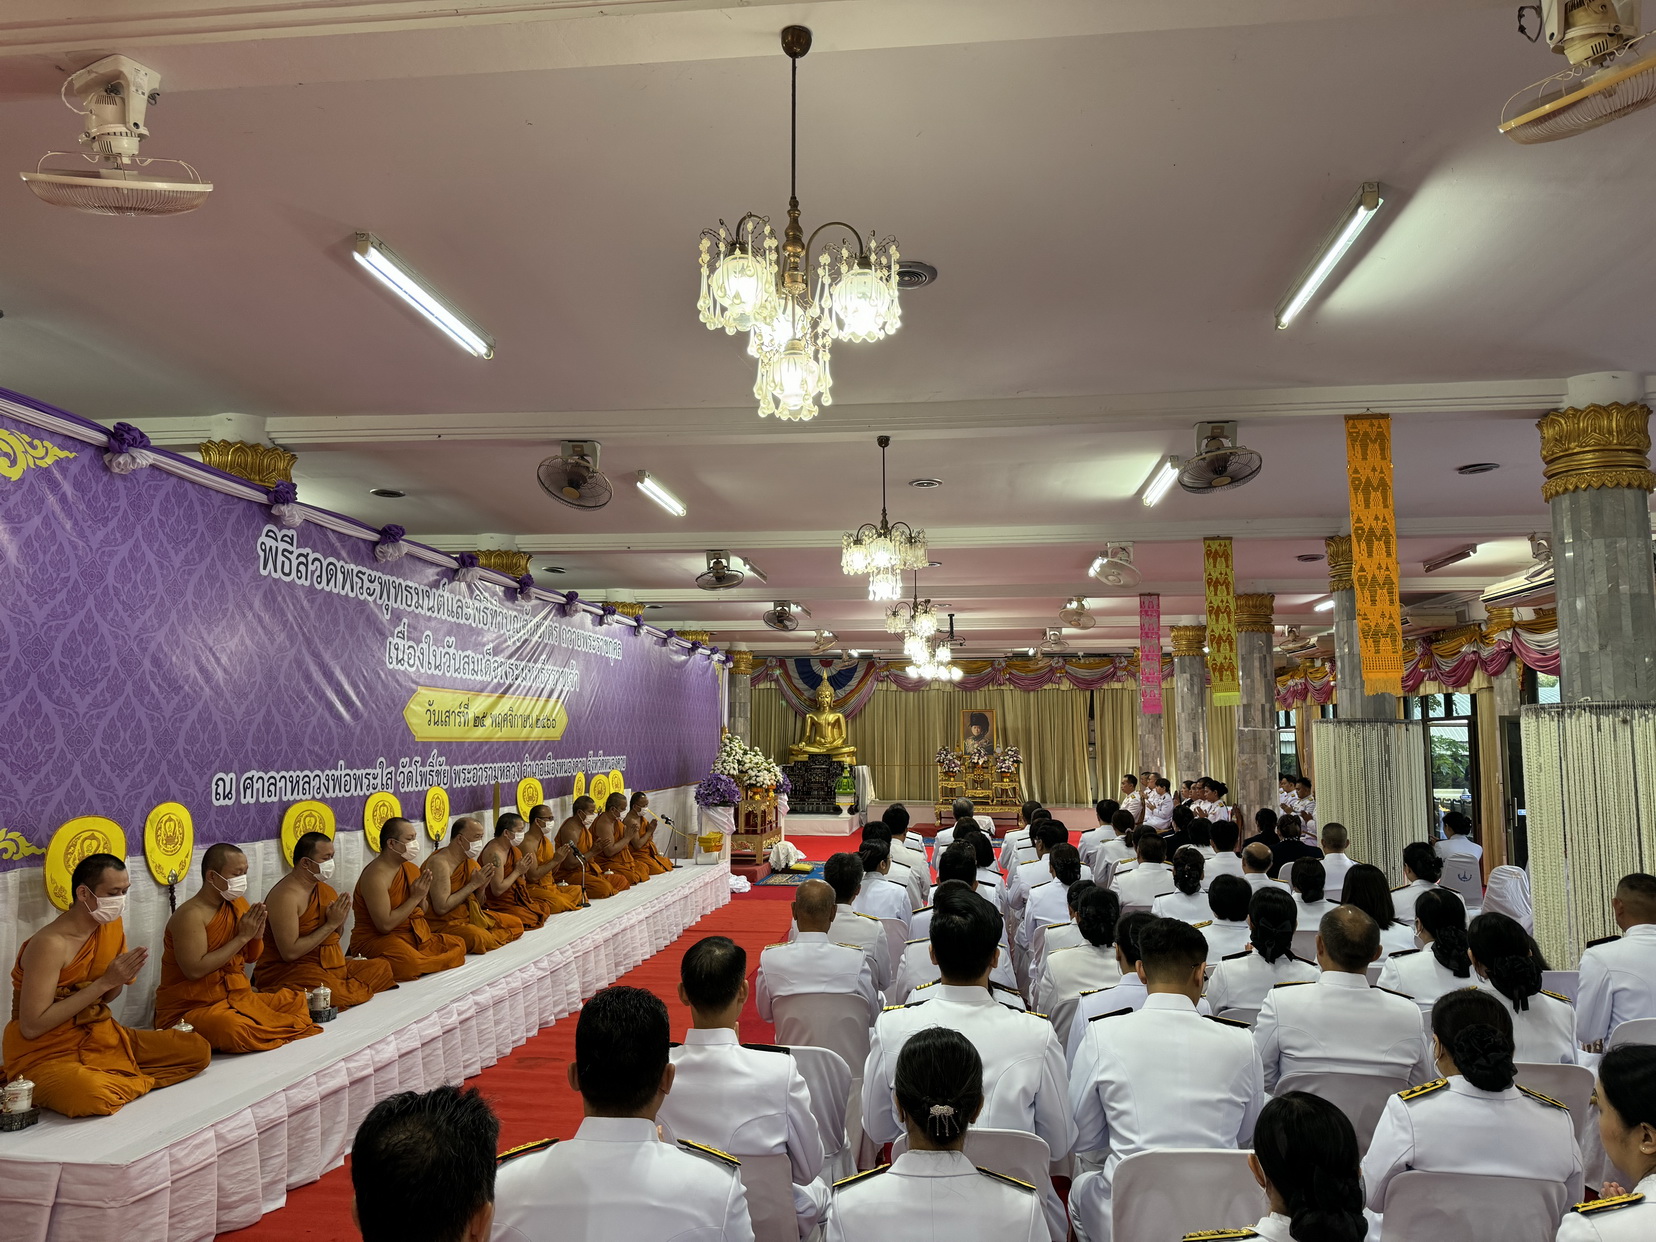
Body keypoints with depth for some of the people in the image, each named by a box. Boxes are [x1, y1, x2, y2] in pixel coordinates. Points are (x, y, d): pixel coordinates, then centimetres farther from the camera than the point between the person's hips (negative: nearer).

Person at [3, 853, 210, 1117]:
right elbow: (31, 1027, -24)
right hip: (46, 1054, -7)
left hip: (98, 1036, 7)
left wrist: (121, 978, -11)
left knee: (198, 1050, -5)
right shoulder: (50, 944, -21)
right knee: (92, 1096, -40)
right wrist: (105, 982, -24)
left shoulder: (111, 924, 2)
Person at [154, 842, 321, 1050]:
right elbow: (194, 970, -27)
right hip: (192, 1009, -8)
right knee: (232, 1026, -37)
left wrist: (257, 933, -8)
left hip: (237, 998, 8)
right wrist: (242, 937, -22)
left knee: (297, 1000, -2)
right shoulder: (191, 914, -17)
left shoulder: (238, 904, 6)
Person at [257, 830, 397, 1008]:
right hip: (288, 971, -9)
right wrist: (331, 924, -19)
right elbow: (289, 953, -24)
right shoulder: (285, 895, -17)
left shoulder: (324, 889, 9)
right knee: (336, 993, -35)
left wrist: (340, 919, -5)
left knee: (382, 967, -2)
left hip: (330, 966, 9)